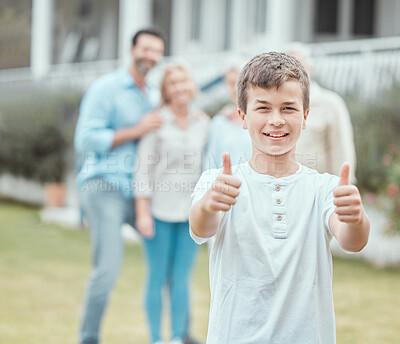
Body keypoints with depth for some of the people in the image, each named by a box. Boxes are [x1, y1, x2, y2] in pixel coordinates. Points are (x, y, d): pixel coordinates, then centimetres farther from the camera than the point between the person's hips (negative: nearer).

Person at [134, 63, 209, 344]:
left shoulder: (203, 123, 6)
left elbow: (206, 164, 11)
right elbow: (143, 167, -5)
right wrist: (142, 212, -10)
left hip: (190, 212, 3)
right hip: (160, 208, -3)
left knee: (182, 279, 4)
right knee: (158, 278, 2)